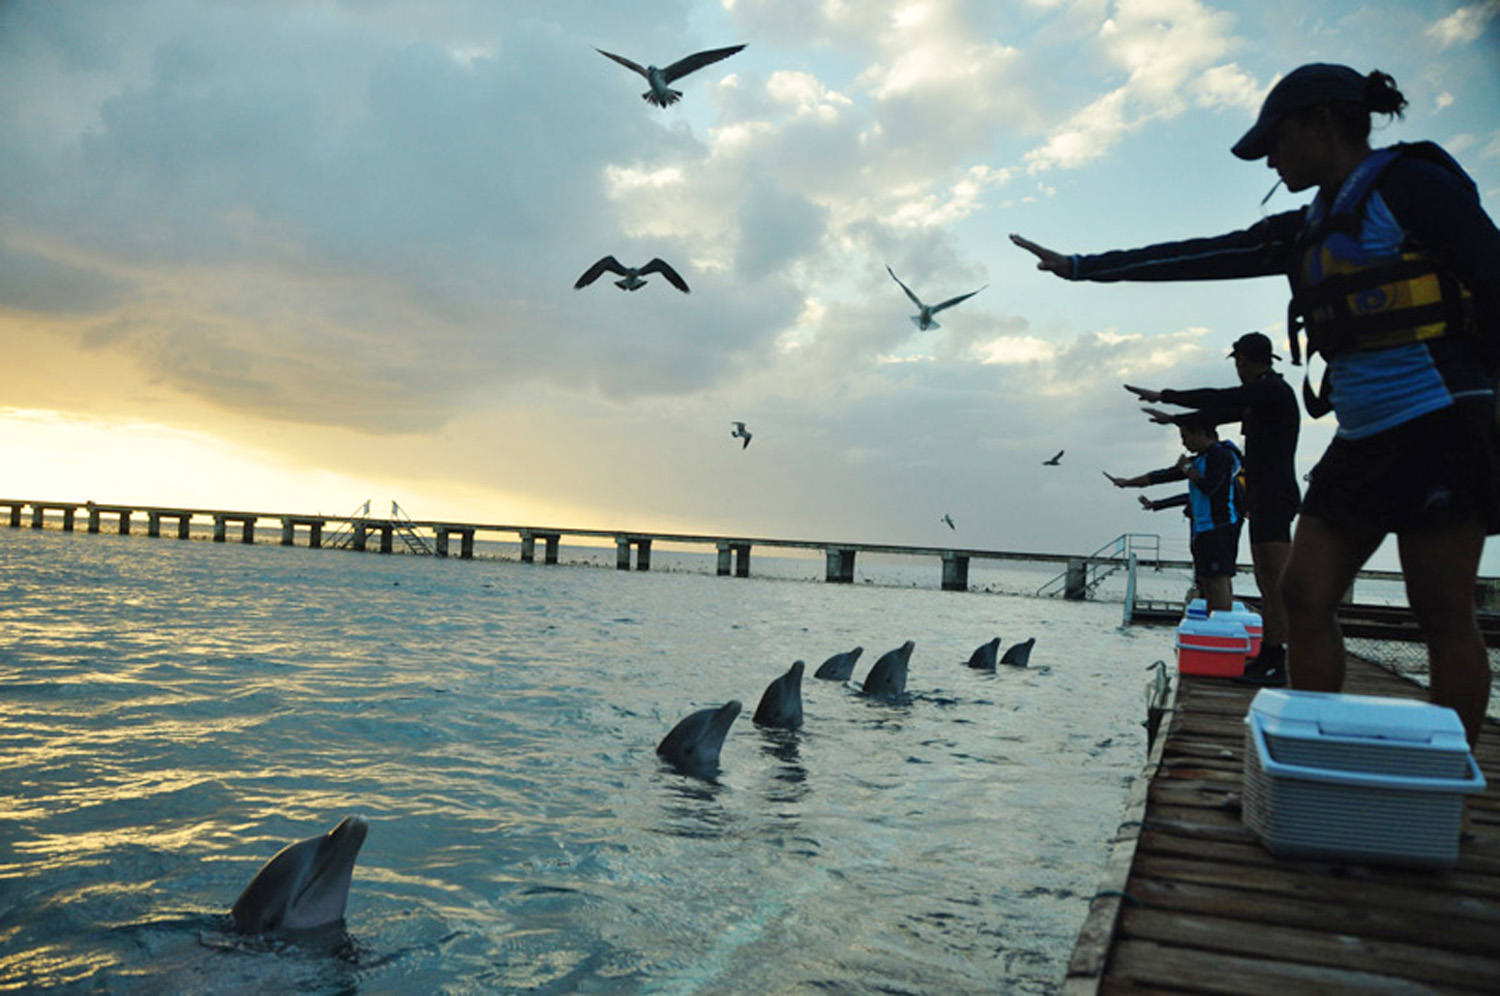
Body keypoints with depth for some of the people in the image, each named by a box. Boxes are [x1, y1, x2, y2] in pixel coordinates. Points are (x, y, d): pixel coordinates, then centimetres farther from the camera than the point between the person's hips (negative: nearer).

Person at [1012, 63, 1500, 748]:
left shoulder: (1412, 184, -4)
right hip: (1361, 438, 8)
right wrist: (1081, 268, 22)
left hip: (1437, 426, -8)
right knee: (1303, 594, 0)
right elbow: (1202, 256, 20)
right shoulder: (1312, 228, 18)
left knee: (1443, 612, -4)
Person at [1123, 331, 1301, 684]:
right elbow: (1221, 412, 33)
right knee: (1267, 585, 10)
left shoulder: (1274, 390, -10)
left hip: (1274, 498, -10)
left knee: (1275, 584, -13)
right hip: (1263, 500, 10)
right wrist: (1174, 418, 43)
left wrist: (1163, 396, -9)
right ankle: (1266, 658, 13)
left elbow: (1218, 400, -15)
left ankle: (1277, 664, -16)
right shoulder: (1260, 396, 20)